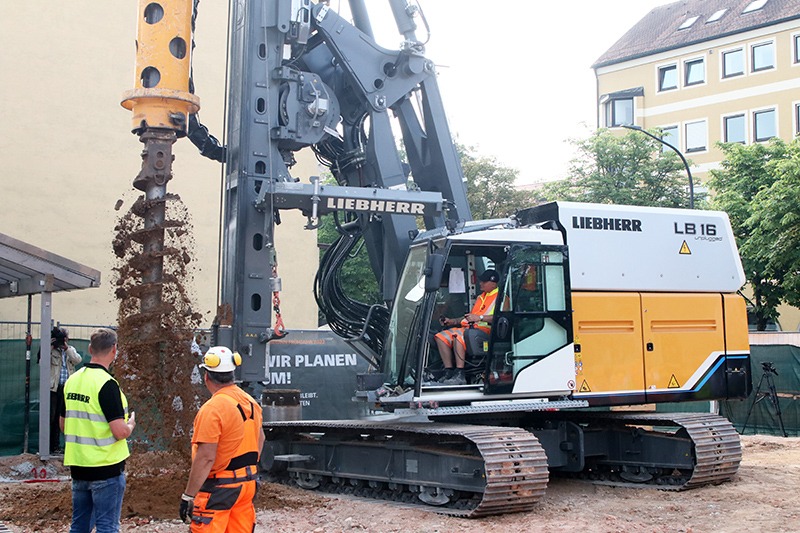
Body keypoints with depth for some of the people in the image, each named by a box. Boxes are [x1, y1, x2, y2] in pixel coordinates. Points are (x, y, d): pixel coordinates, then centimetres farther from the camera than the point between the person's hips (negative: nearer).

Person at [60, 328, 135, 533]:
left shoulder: (72, 380, 5)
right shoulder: (106, 384, -18)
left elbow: (64, 425, 15)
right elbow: (120, 432, -21)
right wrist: (131, 423, -1)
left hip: (78, 466, 7)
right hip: (106, 468, -7)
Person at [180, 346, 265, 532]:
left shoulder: (212, 409, -19)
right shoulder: (250, 402, 7)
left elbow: (206, 458, -22)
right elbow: (260, 439, 20)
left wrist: (188, 496, -18)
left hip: (220, 487, -8)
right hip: (248, 482, 8)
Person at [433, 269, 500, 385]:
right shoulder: (481, 297, 30)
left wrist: (480, 317, -26)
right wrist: (452, 321, 20)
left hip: (485, 329, -9)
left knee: (458, 336, -35)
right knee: (441, 337, -7)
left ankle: (460, 376, -36)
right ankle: (449, 372, -11)